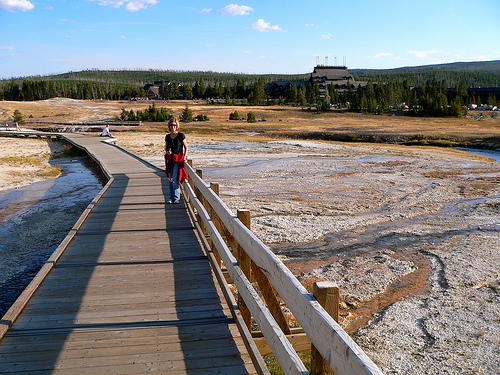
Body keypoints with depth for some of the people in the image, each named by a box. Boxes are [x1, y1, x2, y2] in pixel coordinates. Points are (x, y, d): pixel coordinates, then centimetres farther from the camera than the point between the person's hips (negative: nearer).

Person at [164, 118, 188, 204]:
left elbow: (186, 147, 2)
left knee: (175, 179, -10)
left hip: (178, 159, -5)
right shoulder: (167, 137, 9)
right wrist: (167, 151, -2)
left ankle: (176, 198, 1)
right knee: (170, 179, 5)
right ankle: (171, 197, 13)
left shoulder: (181, 135, -3)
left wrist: (185, 156, -11)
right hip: (170, 159, 5)